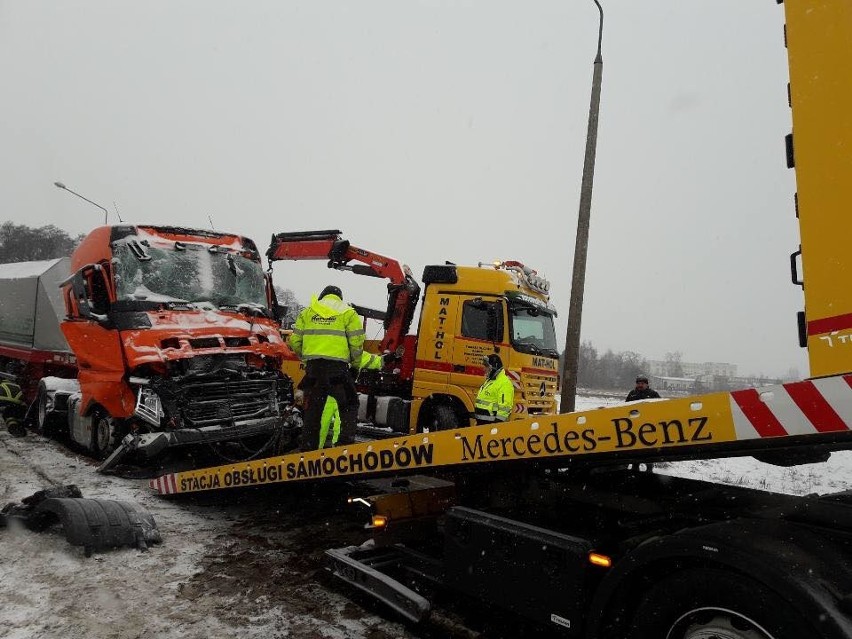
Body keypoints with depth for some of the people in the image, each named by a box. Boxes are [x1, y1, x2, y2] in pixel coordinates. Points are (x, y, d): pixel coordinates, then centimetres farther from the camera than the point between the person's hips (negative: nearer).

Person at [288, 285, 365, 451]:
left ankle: (307, 447, 18)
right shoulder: (348, 313, 7)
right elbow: (357, 341, -3)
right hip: (337, 365, -3)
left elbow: (295, 341, 12)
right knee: (349, 405, 11)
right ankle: (347, 441, 4)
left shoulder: (307, 312, 17)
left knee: (312, 408, 14)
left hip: (313, 366, 3)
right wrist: (355, 360, 14)